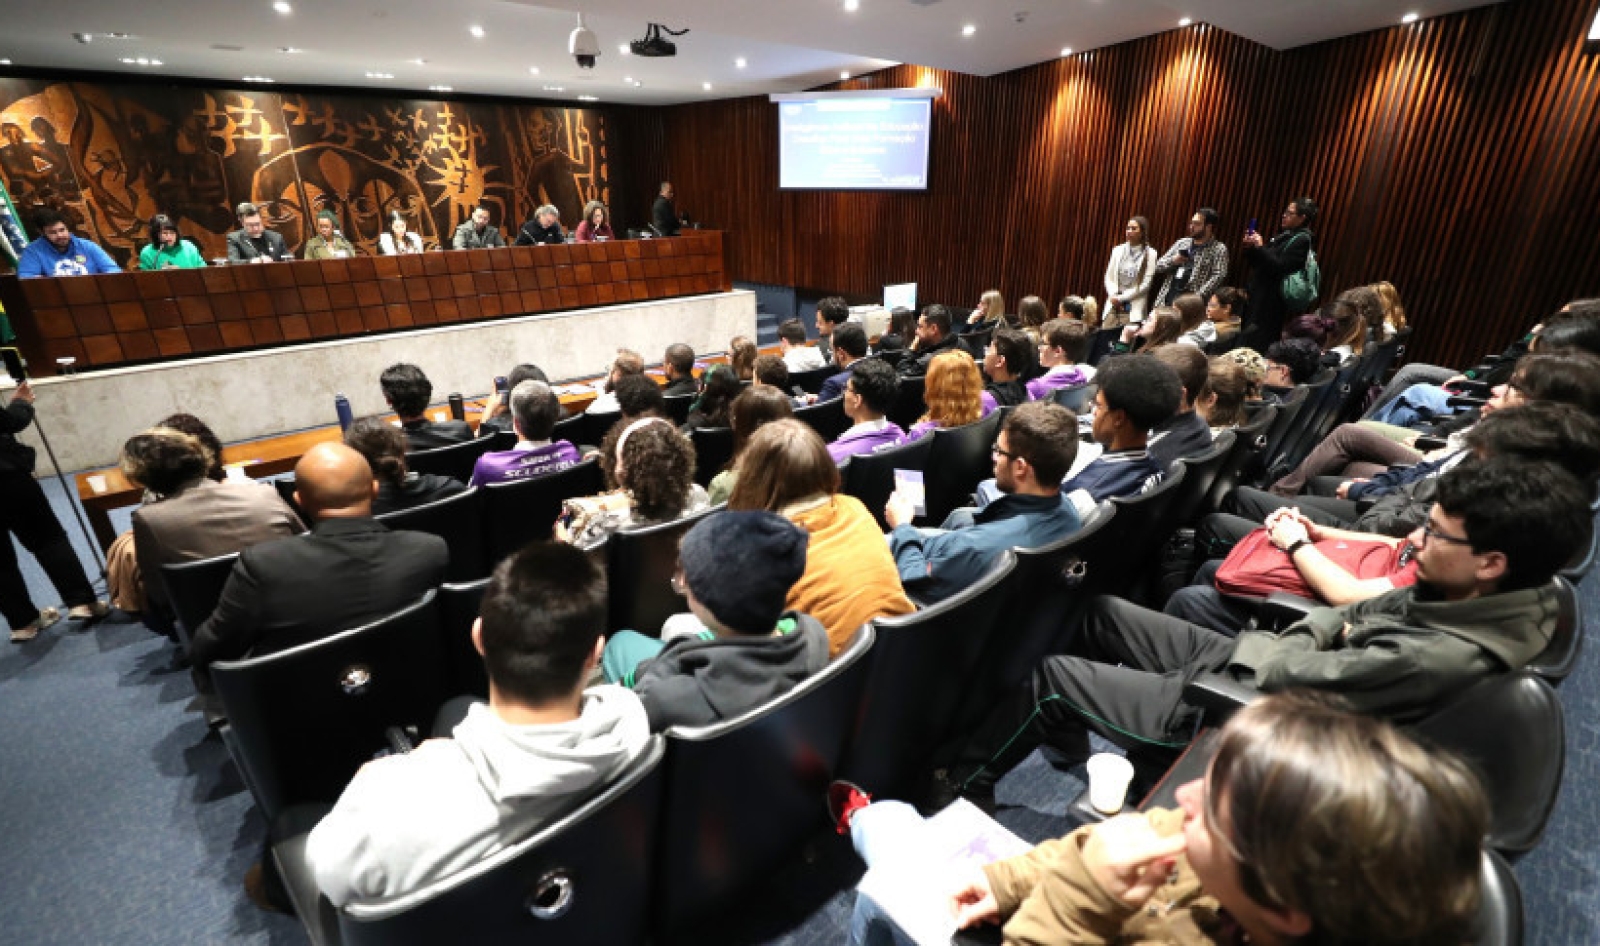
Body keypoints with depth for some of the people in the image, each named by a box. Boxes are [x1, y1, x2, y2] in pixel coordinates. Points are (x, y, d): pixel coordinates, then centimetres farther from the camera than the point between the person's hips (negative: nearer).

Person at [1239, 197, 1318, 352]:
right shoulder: (1284, 236, 19)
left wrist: (1260, 247, -17)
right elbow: (1258, 263, 20)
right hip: (1259, 296, 9)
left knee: (1258, 345, -13)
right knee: (1247, 338, 6)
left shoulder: (1302, 240, -8)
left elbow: (1279, 267, -19)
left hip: (1273, 303, -9)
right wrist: (1250, 247, 3)